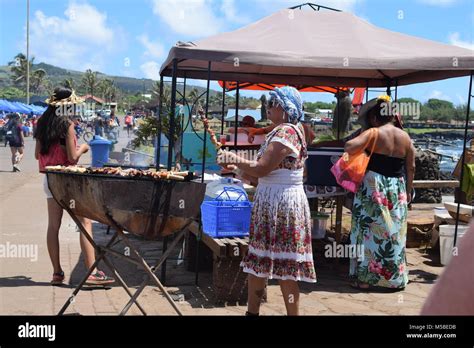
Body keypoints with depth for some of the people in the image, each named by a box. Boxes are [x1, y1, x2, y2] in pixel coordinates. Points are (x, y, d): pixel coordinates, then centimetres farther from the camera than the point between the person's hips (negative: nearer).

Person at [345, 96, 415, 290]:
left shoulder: (373, 133, -10)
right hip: (397, 190, 5)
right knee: (394, 234, 13)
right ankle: (395, 278, 22)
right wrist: (408, 192, 17)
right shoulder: (405, 137, 6)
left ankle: (366, 278, 6)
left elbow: (348, 147, -22)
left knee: (369, 232, 2)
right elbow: (411, 168, 9)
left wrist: (363, 143, -1)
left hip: (373, 189, -5)